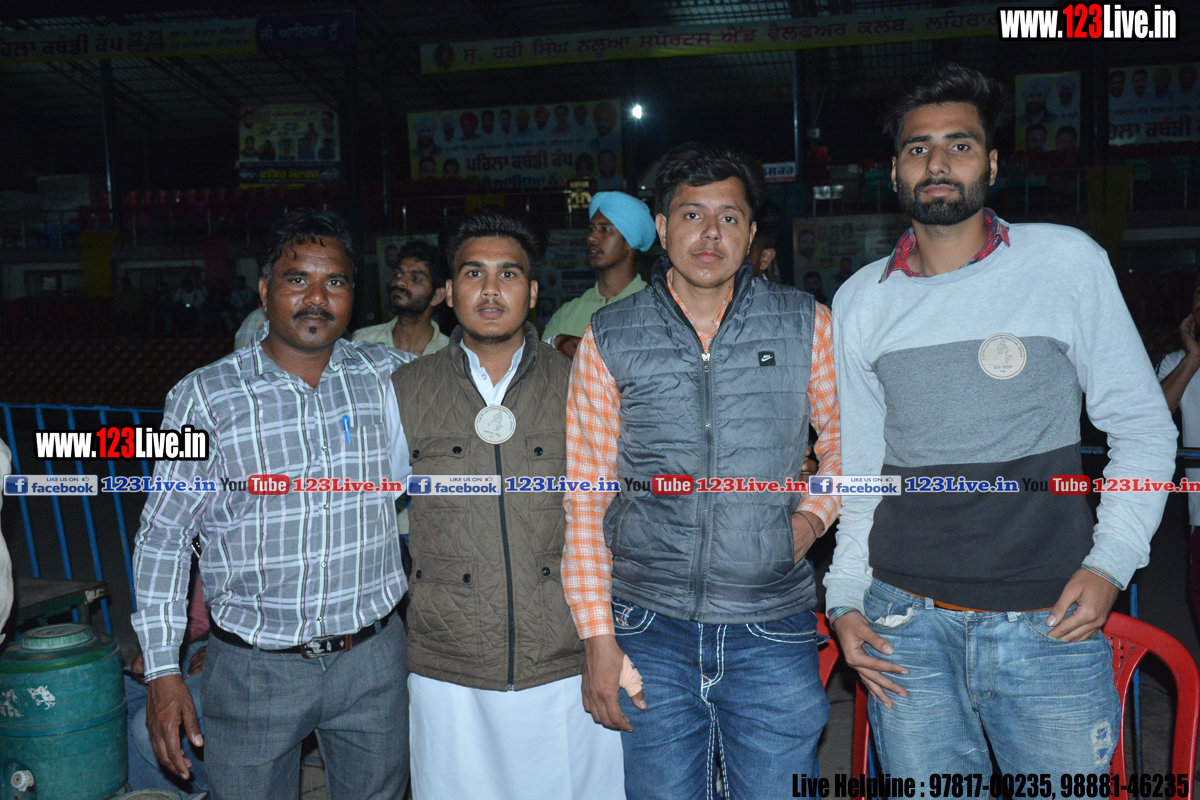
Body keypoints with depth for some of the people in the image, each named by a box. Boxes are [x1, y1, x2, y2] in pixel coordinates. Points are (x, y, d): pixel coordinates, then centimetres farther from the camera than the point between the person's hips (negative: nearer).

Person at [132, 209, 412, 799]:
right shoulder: (205, 396, -7)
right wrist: (162, 671, -5)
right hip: (253, 667, -2)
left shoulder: (387, 376, -2)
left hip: (373, 658, 2)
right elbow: (163, 535, -3)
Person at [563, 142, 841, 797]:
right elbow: (585, 494, 1)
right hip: (651, 631, 0)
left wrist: (812, 516, -3)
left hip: (773, 633, 0)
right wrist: (597, 637, -2)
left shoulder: (805, 325, 2)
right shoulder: (609, 338, 1)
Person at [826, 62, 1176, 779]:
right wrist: (844, 597, 3)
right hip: (905, 622, 2)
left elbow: (1144, 427, 3)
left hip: (1049, 623, -1)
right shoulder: (861, 301, 6)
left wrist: (1111, 560, -8)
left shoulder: (1068, 262, -1)